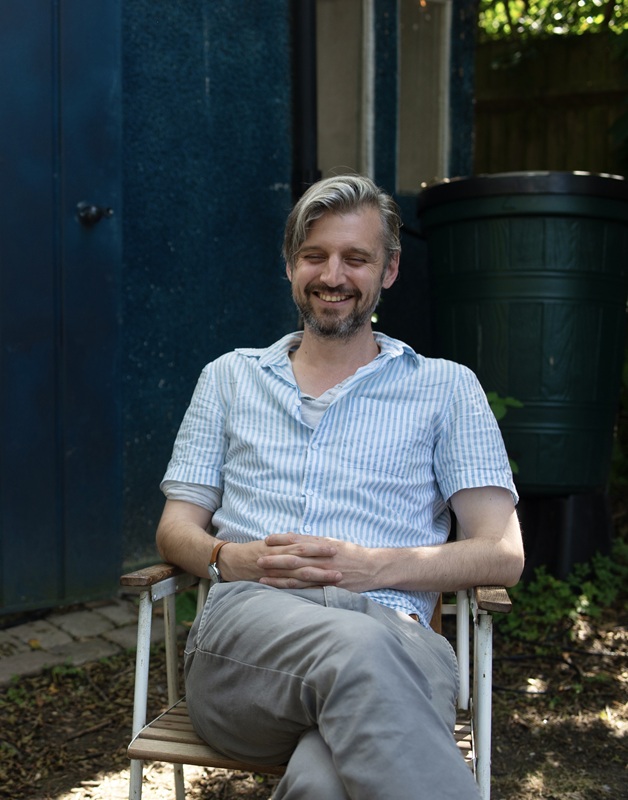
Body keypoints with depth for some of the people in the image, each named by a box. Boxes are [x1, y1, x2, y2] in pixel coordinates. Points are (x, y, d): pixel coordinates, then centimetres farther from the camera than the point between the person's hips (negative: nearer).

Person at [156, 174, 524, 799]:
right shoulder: (230, 378, 25)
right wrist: (228, 558, -3)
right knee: (358, 646, -37)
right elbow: (175, 528, 21)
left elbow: (502, 553, 9)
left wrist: (372, 567, -8)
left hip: (388, 632, -2)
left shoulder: (446, 388, 18)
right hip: (247, 624, 2)